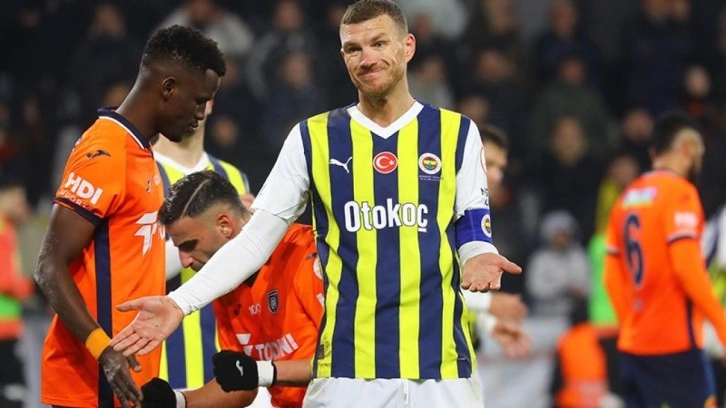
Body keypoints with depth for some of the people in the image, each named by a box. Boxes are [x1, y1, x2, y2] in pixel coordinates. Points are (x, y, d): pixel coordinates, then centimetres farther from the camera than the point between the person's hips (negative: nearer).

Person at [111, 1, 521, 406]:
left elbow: (472, 233, 9)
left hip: (440, 366, 0)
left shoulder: (456, 134, 7)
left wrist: (478, 258, -16)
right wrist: (180, 303, -5)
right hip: (347, 368, 0)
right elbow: (256, 238, 6)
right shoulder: (314, 138, 8)